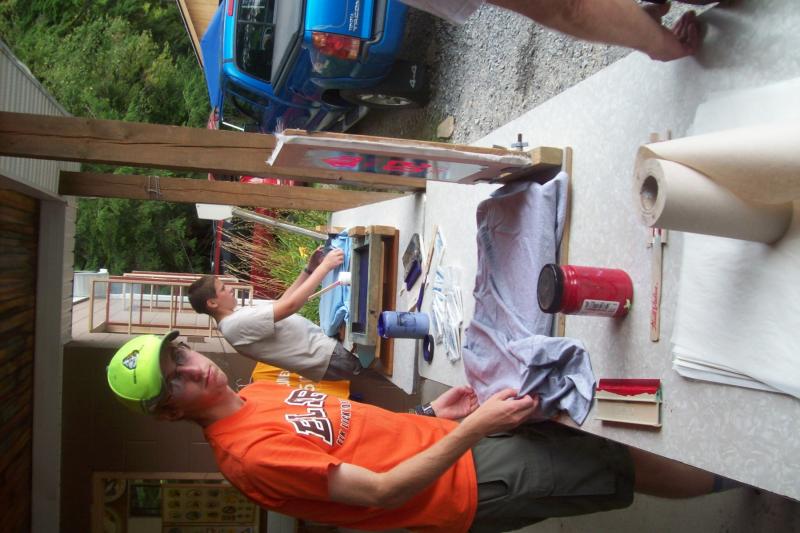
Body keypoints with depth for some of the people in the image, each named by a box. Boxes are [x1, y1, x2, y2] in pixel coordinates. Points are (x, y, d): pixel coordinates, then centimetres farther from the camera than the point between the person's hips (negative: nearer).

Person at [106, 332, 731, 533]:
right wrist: (474, 428, -25)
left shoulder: (256, 390, 5)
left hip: (452, 439, 7)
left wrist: (431, 413, 5)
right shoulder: (250, 453, -23)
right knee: (624, 469, 3)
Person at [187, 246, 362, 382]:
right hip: (327, 357, -10)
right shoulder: (237, 324, -24)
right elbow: (290, 305, -29)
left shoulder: (237, 315, 8)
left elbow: (281, 301, 11)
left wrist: (309, 269, 1)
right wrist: (325, 266, -23)